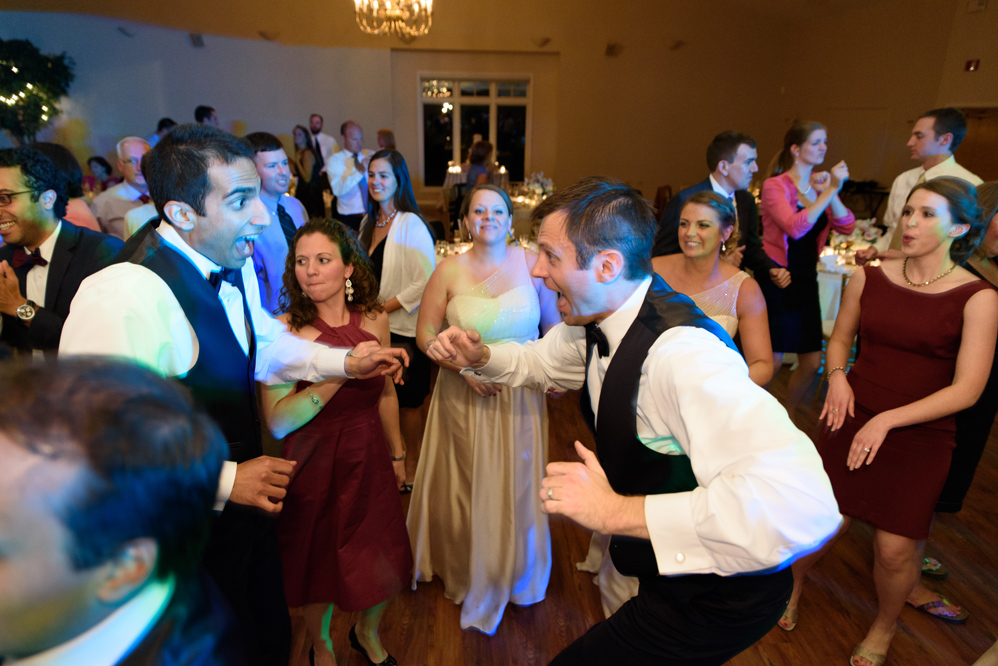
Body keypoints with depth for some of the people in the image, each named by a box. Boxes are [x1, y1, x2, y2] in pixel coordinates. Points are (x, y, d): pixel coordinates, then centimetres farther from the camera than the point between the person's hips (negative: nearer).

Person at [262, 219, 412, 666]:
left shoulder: (373, 319, -4)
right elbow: (277, 420, -22)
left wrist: (397, 455, 15)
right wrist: (343, 372, -29)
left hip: (369, 460, 3)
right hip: (314, 465, -3)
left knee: (382, 562, 14)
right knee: (320, 563, 16)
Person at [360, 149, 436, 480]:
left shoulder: (411, 225, -15)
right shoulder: (369, 223, 10)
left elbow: (426, 282, -20)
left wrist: (384, 307, -17)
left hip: (404, 331, -7)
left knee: (407, 403, 6)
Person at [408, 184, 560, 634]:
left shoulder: (531, 263, -3)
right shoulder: (450, 270, -4)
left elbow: (554, 324, 5)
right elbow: (426, 334, -2)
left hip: (521, 394, 1)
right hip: (465, 393, 0)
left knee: (516, 484, 14)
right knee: (468, 484, 13)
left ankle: (516, 574, 41)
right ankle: (468, 573, 39)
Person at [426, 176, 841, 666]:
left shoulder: (683, 352, -37)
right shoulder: (597, 319, -9)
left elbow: (803, 504, -47)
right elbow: (541, 360, 12)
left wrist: (617, 512, -42)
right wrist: (480, 357, -8)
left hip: (720, 593, -7)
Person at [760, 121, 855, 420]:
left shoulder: (821, 185, 9)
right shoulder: (775, 186, -9)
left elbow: (847, 227, -1)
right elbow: (796, 227, -25)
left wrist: (830, 193, -13)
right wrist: (831, 190, -22)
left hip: (806, 280, 6)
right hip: (777, 281, -6)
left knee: (811, 363, 8)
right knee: (771, 361, -3)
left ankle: (787, 417, 30)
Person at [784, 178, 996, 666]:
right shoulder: (869, 278, -1)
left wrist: (887, 420, -18)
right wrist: (837, 375, -7)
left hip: (921, 435, -1)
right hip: (853, 421, 2)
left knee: (895, 549, 0)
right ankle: (793, 586, 36)